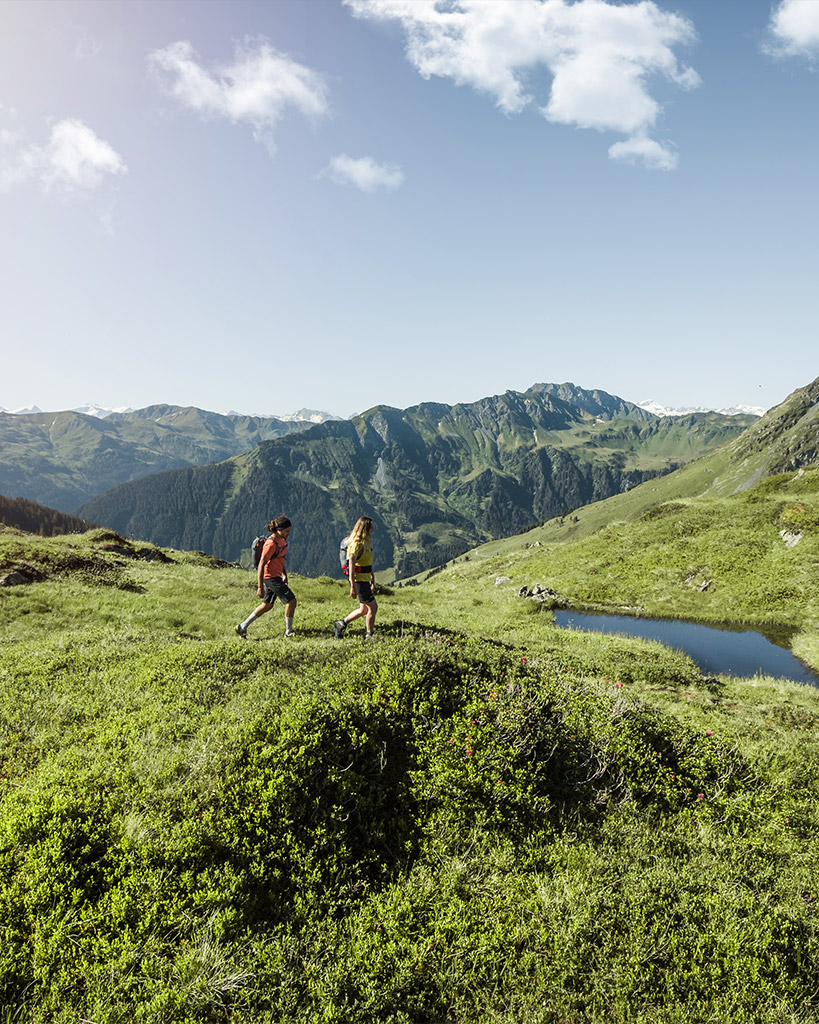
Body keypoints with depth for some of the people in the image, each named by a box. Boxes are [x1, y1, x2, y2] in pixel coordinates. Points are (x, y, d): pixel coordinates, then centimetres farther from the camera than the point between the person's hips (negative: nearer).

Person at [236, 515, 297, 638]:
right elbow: (261, 564, -21)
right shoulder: (271, 544, -22)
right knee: (291, 601, -6)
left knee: (267, 605, 17)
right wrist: (260, 587, -21)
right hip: (271, 577, -10)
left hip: (276, 576, 10)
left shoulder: (282, 539, 6)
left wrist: (284, 574, 24)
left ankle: (243, 627, 25)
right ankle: (288, 632, 8)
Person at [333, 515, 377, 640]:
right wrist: (353, 586, -26)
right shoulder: (356, 543, -18)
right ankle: (369, 636, 8)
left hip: (365, 580, 10)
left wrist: (372, 578, 24)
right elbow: (351, 564, -23)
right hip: (358, 580, -10)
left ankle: (341, 624, 25)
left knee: (364, 609, 15)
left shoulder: (366, 542, 12)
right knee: (373, 607, -4)